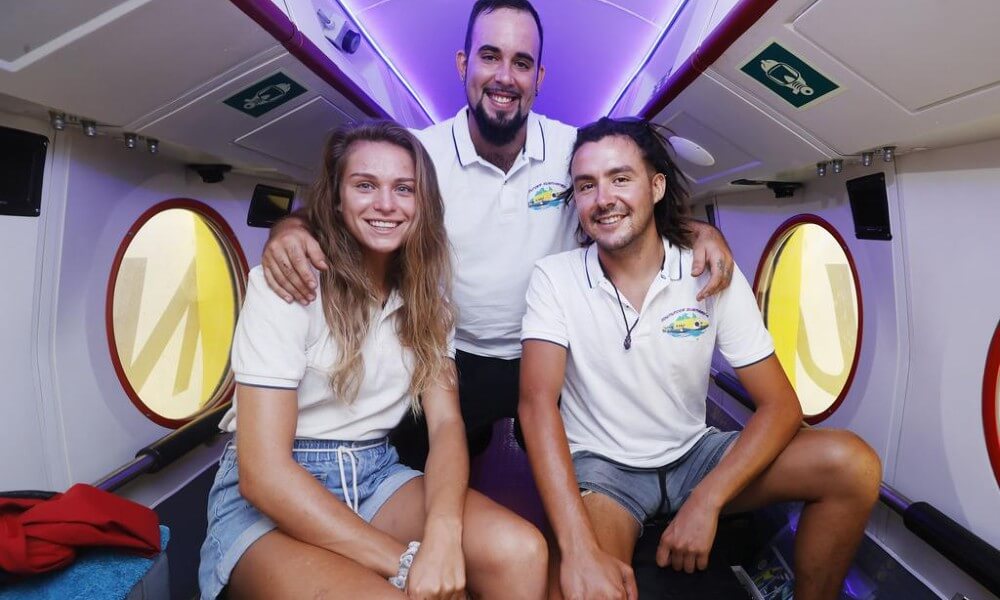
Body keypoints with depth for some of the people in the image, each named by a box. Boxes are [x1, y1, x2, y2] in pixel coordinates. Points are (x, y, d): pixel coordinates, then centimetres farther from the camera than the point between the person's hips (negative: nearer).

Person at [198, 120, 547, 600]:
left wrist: (443, 531, -24)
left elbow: (446, 422, -3)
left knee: (520, 551, -22)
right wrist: (405, 561, -23)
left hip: (375, 476, 5)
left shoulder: (425, 291, 4)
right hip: (271, 500, -4)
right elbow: (263, 469, -19)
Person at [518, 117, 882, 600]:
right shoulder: (554, 278, -11)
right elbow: (537, 402, -22)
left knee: (852, 464, -17)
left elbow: (780, 405, -8)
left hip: (693, 455, 4)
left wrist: (706, 500, -22)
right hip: (599, 465, -3)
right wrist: (579, 550, -34)